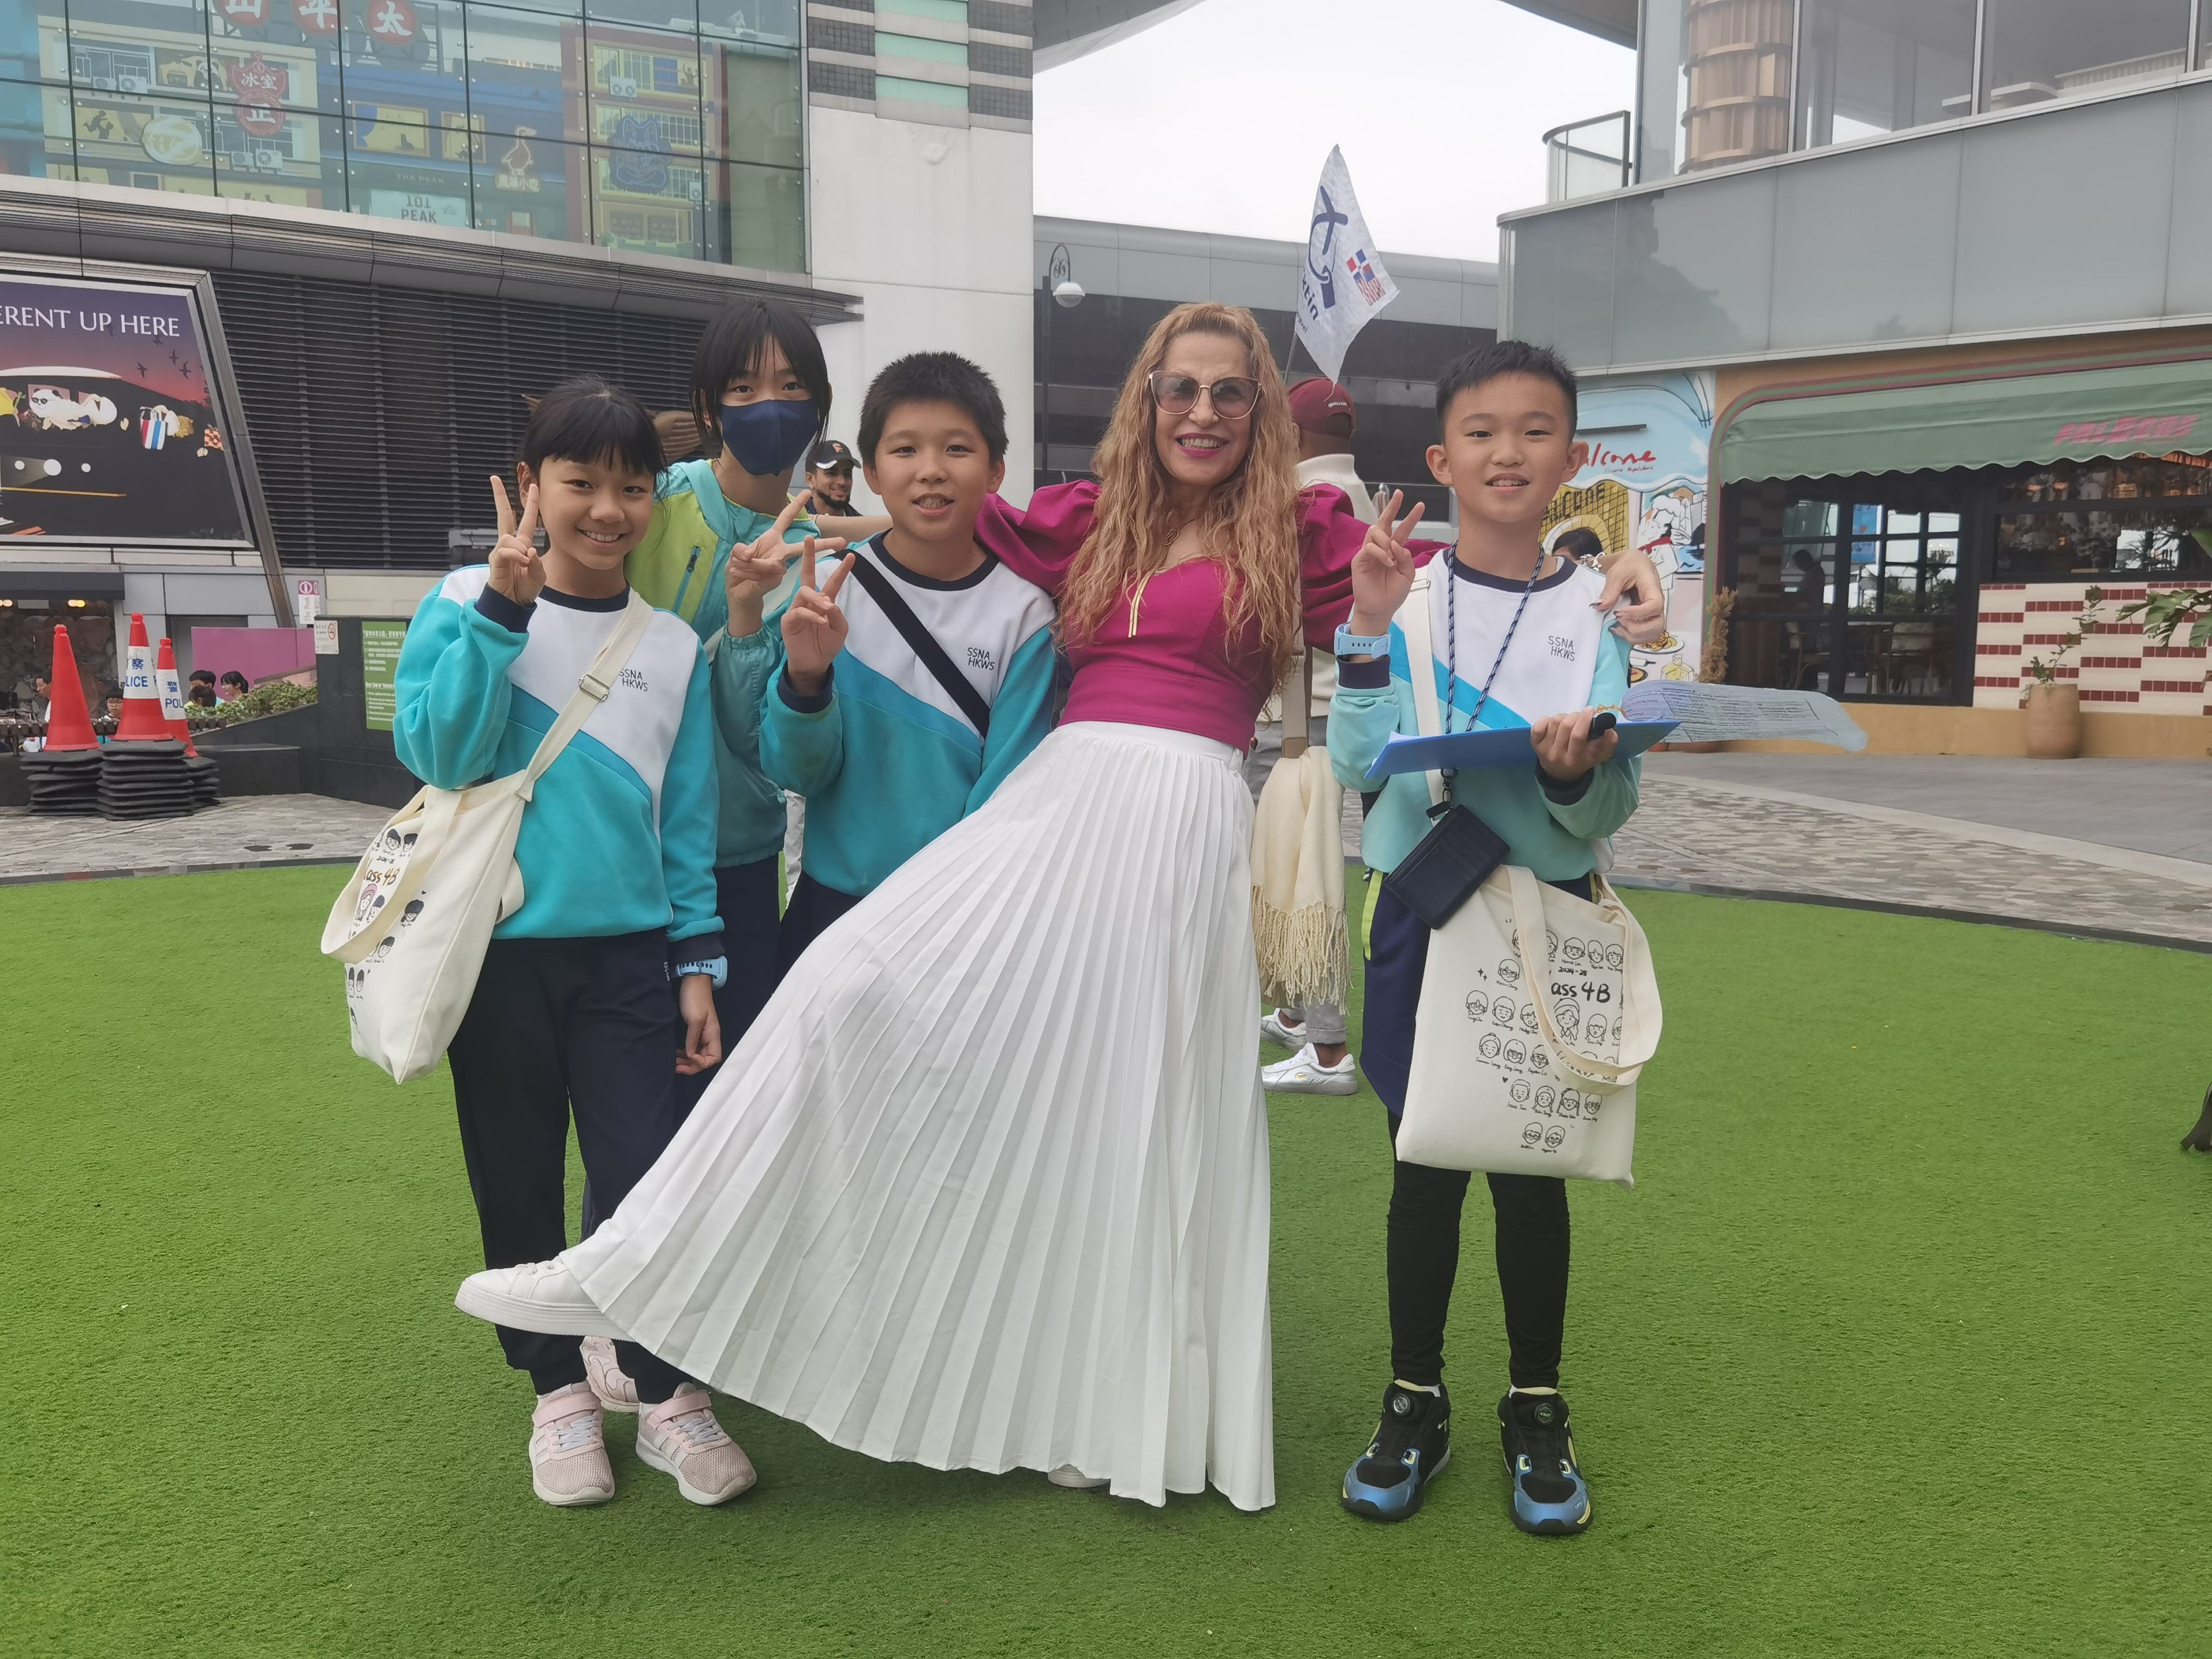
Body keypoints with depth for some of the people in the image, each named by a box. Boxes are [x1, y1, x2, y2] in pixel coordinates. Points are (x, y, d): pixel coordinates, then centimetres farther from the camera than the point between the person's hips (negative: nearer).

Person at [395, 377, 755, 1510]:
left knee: (646, 1173, -3)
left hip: (629, 953, 1)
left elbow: (686, 814, 6)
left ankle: (668, 1396, 15)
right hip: (502, 948, 0)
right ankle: (559, 1392, 27)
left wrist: (697, 962, 5)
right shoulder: (465, 603, -1)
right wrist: (500, 611, -19)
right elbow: (438, 755, -13)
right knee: (519, 1183, 10)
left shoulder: (672, 645, 4)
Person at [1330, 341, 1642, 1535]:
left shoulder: (1599, 610, 0)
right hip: (1419, 908, 0)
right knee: (1423, 1166, 7)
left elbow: (1610, 809, -3)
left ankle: (1537, 1413, 26)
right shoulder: (1401, 592, 0)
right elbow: (1357, 765, -9)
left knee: (1531, 1168, 7)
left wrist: (1575, 769, -25)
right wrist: (1369, 626, -17)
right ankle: (1415, 1405, 24)